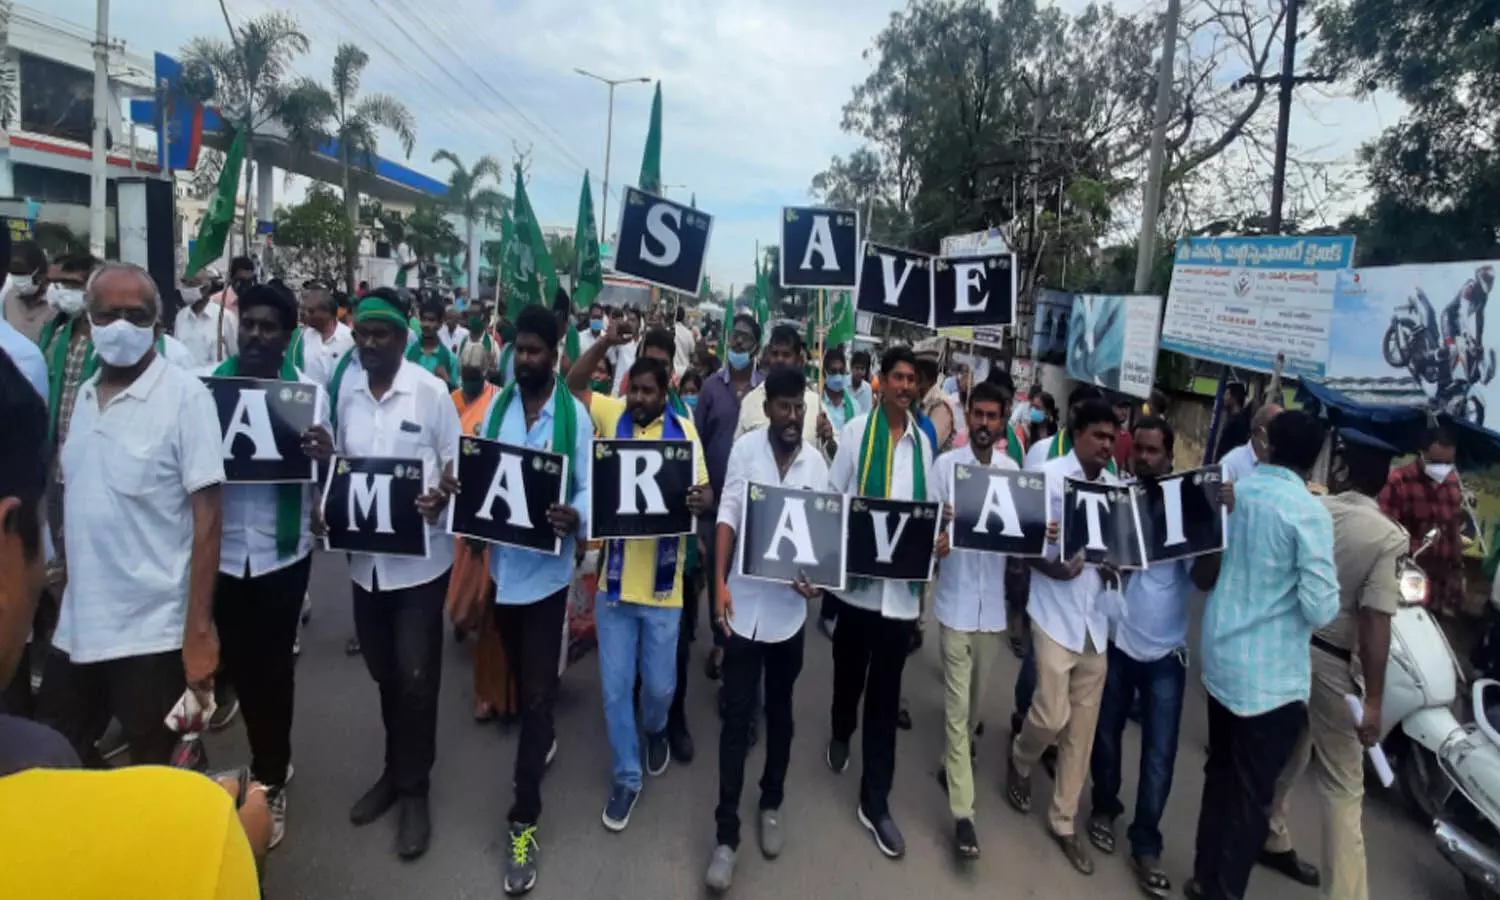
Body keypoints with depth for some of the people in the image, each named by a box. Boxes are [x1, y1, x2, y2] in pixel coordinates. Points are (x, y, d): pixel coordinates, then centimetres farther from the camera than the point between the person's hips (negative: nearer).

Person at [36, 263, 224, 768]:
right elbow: (73, 501, 16)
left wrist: (198, 630, -17)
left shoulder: (186, 396, -11)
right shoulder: (80, 397, 7)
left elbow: (207, 514, -14)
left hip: (152, 632, -6)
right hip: (76, 627, 6)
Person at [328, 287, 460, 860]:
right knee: (384, 672, 20)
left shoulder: (431, 390, -12)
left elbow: (455, 462, -6)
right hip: (365, 555, 5)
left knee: (415, 677, 4)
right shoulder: (345, 388, 2)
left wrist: (442, 497, -25)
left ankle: (414, 789, 23)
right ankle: (395, 770, 40)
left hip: (419, 556, -4)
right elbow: (336, 459, 11)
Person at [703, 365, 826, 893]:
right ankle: (726, 833, 13)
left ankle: (771, 805, 36)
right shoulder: (745, 449, -6)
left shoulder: (816, 462, -2)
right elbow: (727, 516, -7)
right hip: (744, 602, -2)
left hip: (789, 604, 2)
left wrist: (817, 579, -16)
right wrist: (719, 583, -14)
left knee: (779, 711, 16)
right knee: (736, 715, 2)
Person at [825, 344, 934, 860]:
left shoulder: (922, 441, 6)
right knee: (850, 671, 18)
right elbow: (833, 496, -5)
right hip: (858, 575, -2)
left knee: (885, 694, 8)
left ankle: (875, 802, 18)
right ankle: (841, 734, 51)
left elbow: (927, 506, 10)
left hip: (903, 582, 2)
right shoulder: (856, 431, -5)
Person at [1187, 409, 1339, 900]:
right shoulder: (1310, 512, -17)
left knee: (1220, 773, 20)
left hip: (1220, 657, 6)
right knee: (1253, 793, 8)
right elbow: (1320, 609, -19)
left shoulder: (1235, 488, 1)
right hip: (1271, 673, -6)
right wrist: (1326, 599, 1)